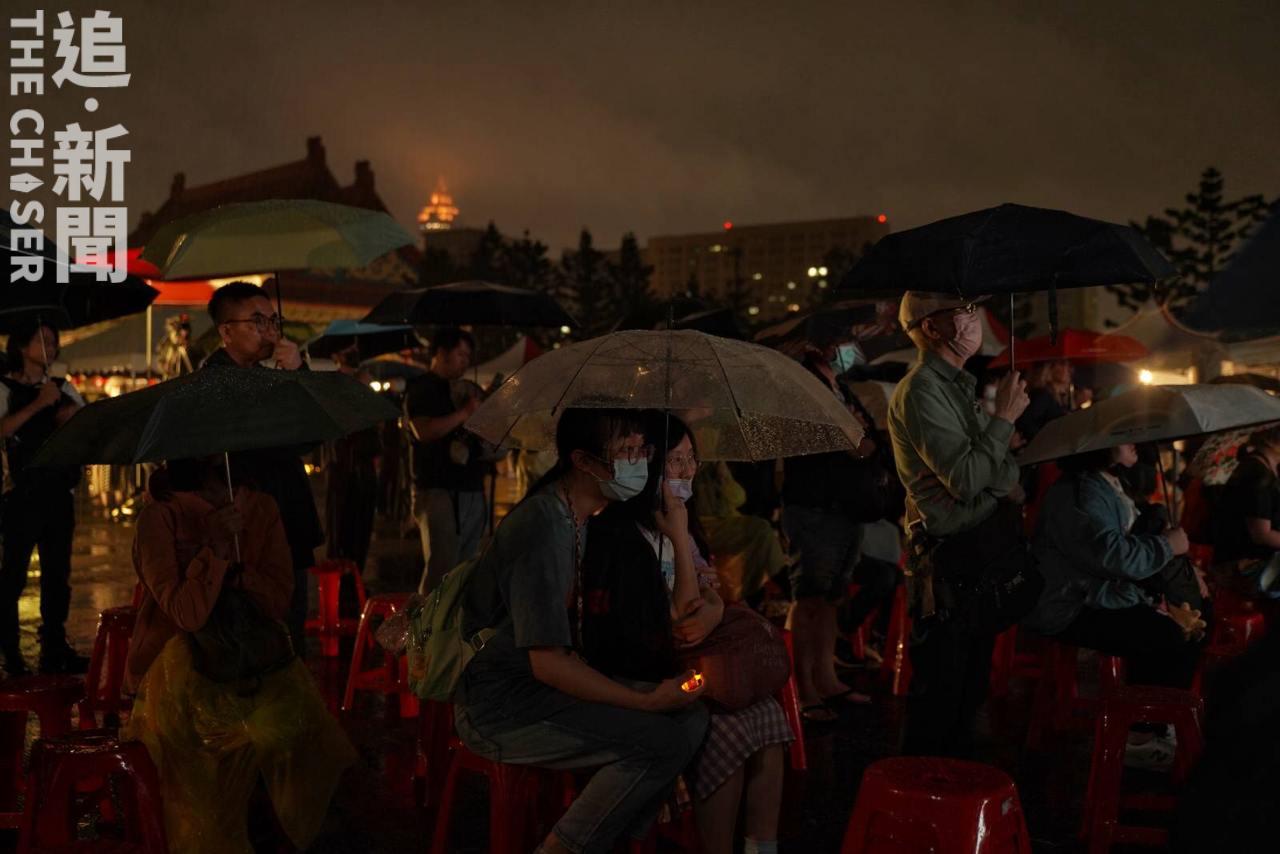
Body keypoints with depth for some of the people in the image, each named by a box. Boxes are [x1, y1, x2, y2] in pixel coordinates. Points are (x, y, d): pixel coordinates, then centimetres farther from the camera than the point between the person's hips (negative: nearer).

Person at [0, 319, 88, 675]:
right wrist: (38, 405, -22)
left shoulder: (63, 388, 15)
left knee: (58, 572, 8)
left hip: (59, 491, 5)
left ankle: (55, 648, 16)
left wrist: (75, 416, -10)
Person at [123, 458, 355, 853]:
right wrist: (216, 549, -23)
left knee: (290, 713, -20)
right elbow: (187, 615, -14)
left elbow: (280, 601, 1)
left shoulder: (261, 508, 7)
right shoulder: (160, 516, -6)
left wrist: (231, 568, -13)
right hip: (176, 666, -4)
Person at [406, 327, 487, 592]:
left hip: (471, 490, 8)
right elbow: (424, 431, -17)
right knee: (442, 568, -11)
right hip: (438, 490, -8)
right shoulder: (421, 388, -1)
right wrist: (464, 412, -18)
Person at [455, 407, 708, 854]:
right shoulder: (542, 530, -23)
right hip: (497, 707, -9)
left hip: (542, 683, 9)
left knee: (691, 716, -2)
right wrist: (647, 701, -19)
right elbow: (548, 663, -23)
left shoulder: (580, 515, 7)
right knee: (662, 742, -21)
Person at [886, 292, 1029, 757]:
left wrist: (1009, 482, -5)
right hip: (950, 556, -10)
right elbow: (965, 480, -23)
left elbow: (1001, 463, 18)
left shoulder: (959, 384, 15)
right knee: (942, 682, -1)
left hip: (982, 545, 10)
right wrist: (1004, 417, -14)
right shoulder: (920, 391, -17)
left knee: (972, 678, 19)